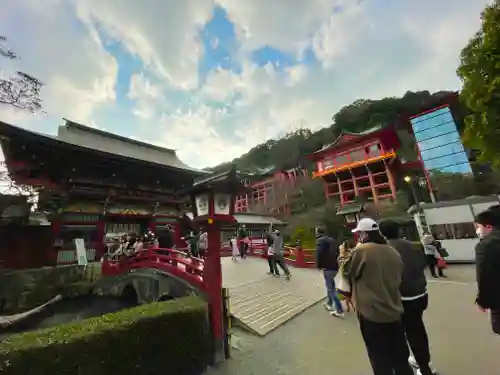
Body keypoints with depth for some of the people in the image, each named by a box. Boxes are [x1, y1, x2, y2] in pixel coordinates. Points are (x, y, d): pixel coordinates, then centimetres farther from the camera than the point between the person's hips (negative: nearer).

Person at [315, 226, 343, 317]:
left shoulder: (320, 240, -8)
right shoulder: (331, 239, 16)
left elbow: (319, 253, -19)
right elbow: (337, 251, 18)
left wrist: (319, 265, -9)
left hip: (327, 267, -8)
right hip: (335, 266, 8)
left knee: (331, 288, 2)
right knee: (330, 285, 24)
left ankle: (339, 311, 4)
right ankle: (329, 303, 36)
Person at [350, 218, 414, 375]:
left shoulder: (361, 251, -20)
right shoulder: (393, 252, 1)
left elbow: (347, 272, -7)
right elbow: (398, 278, 14)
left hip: (371, 313, -6)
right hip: (394, 311, 6)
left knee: (380, 360, 11)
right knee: (400, 357, 23)